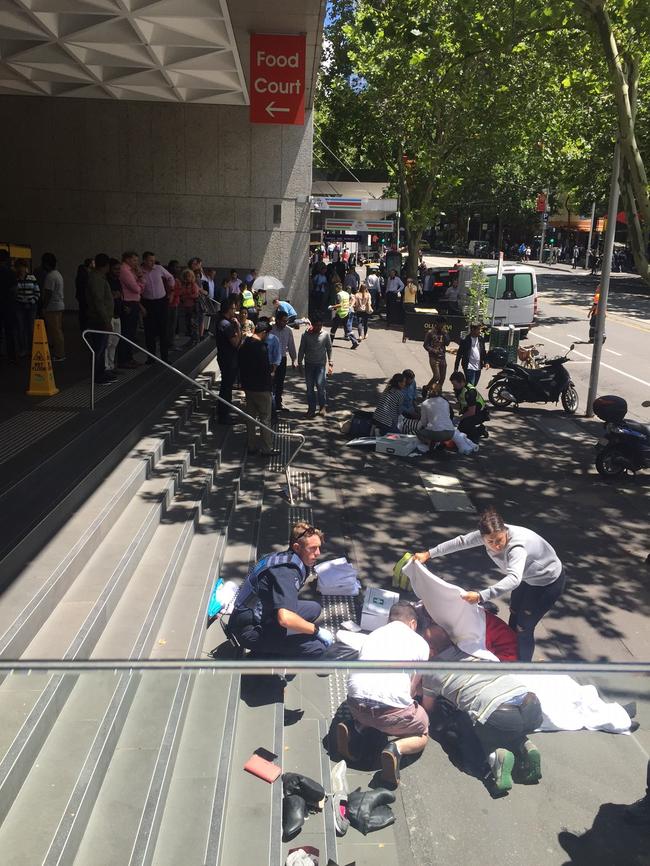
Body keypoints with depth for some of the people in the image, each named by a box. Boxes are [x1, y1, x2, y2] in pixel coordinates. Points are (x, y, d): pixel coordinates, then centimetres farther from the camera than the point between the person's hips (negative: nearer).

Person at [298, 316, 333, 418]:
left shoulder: (325, 335, -3)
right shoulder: (306, 335, -2)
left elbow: (329, 349, 4)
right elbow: (301, 350, 5)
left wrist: (330, 364, 0)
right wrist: (300, 363, 5)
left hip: (321, 364, -2)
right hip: (309, 364, 2)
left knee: (320, 384, -16)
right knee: (310, 388, 4)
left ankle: (323, 406, 0)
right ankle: (311, 409, 14)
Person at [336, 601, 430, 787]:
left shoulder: (374, 634, 23)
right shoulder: (420, 643, 13)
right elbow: (412, 687, 14)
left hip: (356, 703, 4)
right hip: (392, 710, -4)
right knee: (422, 735, 25)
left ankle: (357, 730, 10)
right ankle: (396, 748, -5)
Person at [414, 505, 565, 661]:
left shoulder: (517, 547, -43)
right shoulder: (488, 535, -22)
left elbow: (514, 579, -58)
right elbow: (461, 541, -9)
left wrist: (480, 596, -66)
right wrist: (429, 554, -9)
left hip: (548, 582, -7)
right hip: (526, 577, 7)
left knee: (523, 628, 1)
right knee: (513, 618, 22)